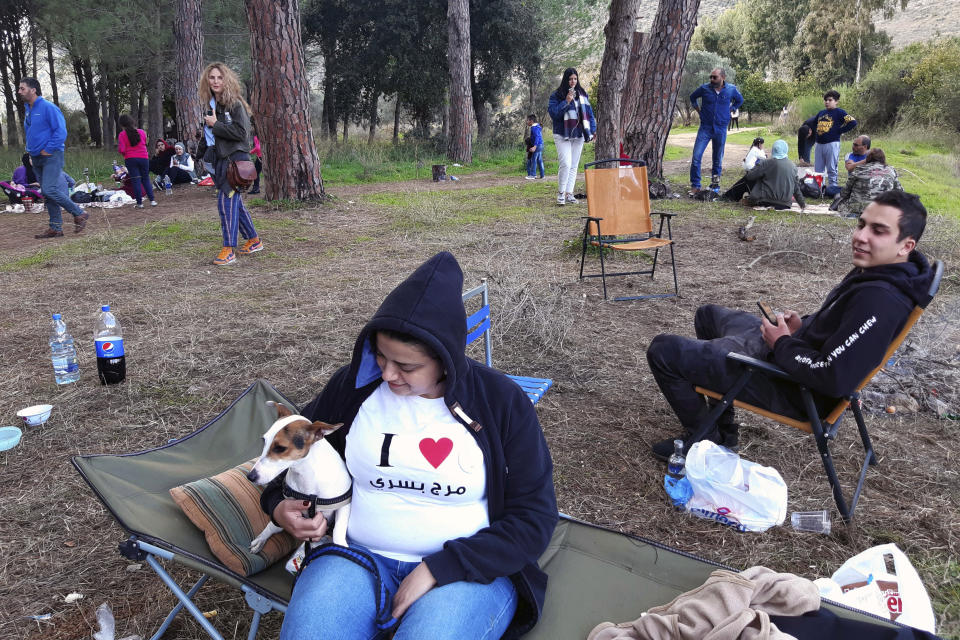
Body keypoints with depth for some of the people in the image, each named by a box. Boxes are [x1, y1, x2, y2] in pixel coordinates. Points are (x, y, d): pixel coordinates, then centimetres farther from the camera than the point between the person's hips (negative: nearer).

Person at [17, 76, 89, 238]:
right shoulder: (28, 110, 15)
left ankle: (80, 214, -3)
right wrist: (30, 150, 14)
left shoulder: (48, 108, -11)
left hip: (51, 156, -9)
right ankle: (56, 228, 12)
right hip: (36, 158, 9)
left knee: (50, 190, -18)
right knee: (46, 194, 8)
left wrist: (48, 149, -16)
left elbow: (61, 132, -16)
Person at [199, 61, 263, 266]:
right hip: (219, 159, 8)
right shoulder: (209, 104, 13)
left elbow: (241, 132, -18)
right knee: (235, 201, 12)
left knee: (226, 199, -13)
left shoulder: (235, 103, -10)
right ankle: (253, 240, 25)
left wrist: (215, 124, -14)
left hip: (235, 158, -8)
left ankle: (229, 250, -11)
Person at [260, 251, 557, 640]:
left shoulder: (502, 402, -6)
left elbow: (535, 517, -6)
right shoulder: (353, 385, 1)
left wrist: (439, 569, -15)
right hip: (358, 554, 2)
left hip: (468, 568, -1)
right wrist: (280, 507, -5)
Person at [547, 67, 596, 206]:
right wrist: (566, 102, -18)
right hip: (563, 136, -5)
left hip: (578, 135, 5)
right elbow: (553, 113, -12)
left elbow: (589, 112, 16)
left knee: (574, 166, 7)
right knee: (566, 164, -17)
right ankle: (560, 193, -3)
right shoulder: (556, 95, -2)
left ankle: (569, 194, 14)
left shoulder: (582, 94, 12)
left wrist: (593, 129, 10)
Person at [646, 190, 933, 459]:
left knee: (664, 351, -13)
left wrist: (783, 344, -18)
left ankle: (710, 442, 10)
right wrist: (803, 325, 1)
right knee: (709, 314, 29)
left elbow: (834, 378, -33)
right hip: (787, 349, 11)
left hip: (793, 390, -11)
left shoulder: (882, 300, -30)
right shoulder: (874, 271, 0)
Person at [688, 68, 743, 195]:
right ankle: (695, 186, -3)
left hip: (721, 129, 1)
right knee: (696, 157, -10)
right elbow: (692, 97, 17)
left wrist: (730, 110, 10)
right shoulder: (704, 88, -4)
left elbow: (740, 100, 20)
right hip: (705, 128, -1)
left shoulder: (731, 89, -1)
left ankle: (715, 179, 24)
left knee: (718, 158, 8)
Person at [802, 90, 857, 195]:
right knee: (817, 170, 12)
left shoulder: (839, 112, -4)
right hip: (819, 144, 7)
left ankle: (833, 187, 5)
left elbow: (853, 122, -11)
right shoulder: (821, 113, 15)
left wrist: (840, 131, -11)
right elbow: (812, 123, 30)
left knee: (831, 169, -2)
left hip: (832, 144, -7)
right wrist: (811, 132, 13)